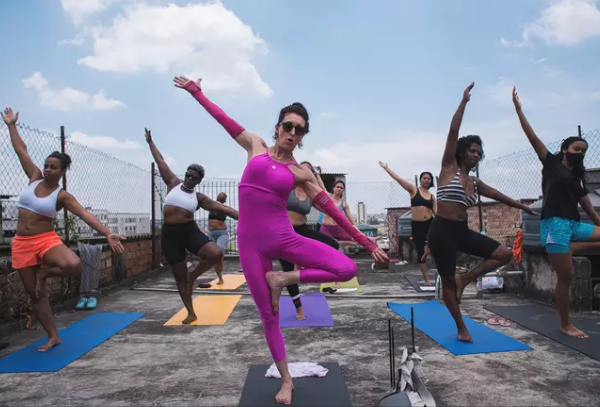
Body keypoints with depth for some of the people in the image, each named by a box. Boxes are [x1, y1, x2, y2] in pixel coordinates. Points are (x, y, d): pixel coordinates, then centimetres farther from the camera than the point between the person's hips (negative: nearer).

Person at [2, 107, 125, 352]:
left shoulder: (62, 196, -7)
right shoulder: (35, 178, 4)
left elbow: (86, 215, -18)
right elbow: (21, 150, 10)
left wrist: (107, 233, -29)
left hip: (47, 240, -3)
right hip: (22, 243, 4)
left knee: (73, 265, -35)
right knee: (34, 293, 7)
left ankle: (45, 274, 0)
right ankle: (53, 337, 20)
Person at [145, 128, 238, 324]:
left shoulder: (199, 197, 4)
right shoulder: (173, 183, 5)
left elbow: (222, 208, 2)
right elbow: (160, 162, 11)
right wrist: (150, 142, 17)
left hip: (190, 231, 0)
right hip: (169, 235, 0)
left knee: (216, 254, -23)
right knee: (179, 276, 6)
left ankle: (193, 276, 5)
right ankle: (191, 313, 19)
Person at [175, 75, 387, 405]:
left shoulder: (300, 173, 3)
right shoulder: (256, 147, 7)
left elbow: (330, 209, 3)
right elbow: (224, 119, 16)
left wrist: (367, 243, 0)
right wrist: (196, 92, 23)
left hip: (284, 238, 0)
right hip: (251, 243, 0)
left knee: (347, 269, -16)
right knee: (268, 316, 6)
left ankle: (282, 279, -1)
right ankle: (286, 380, 26)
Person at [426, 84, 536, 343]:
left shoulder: (475, 183, 14)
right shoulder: (449, 168, -3)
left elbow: (499, 196, 29)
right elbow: (453, 132, -10)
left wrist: (522, 207, 39)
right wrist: (464, 102, -7)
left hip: (463, 231, 7)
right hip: (442, 231, -6)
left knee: (504, 254, 0)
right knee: (448, 282, 3)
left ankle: (464, 279, 12)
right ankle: (461, 328, 20)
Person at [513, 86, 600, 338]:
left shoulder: (579, 178, 18)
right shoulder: (552, 163, 2)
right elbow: (533, 138, -3)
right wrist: (518, 108, -5)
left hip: (574, 224, 7)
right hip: (554, 224, -7)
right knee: (566, 276, -4)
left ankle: (564, 251, 1)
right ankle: (566, 325, 11)